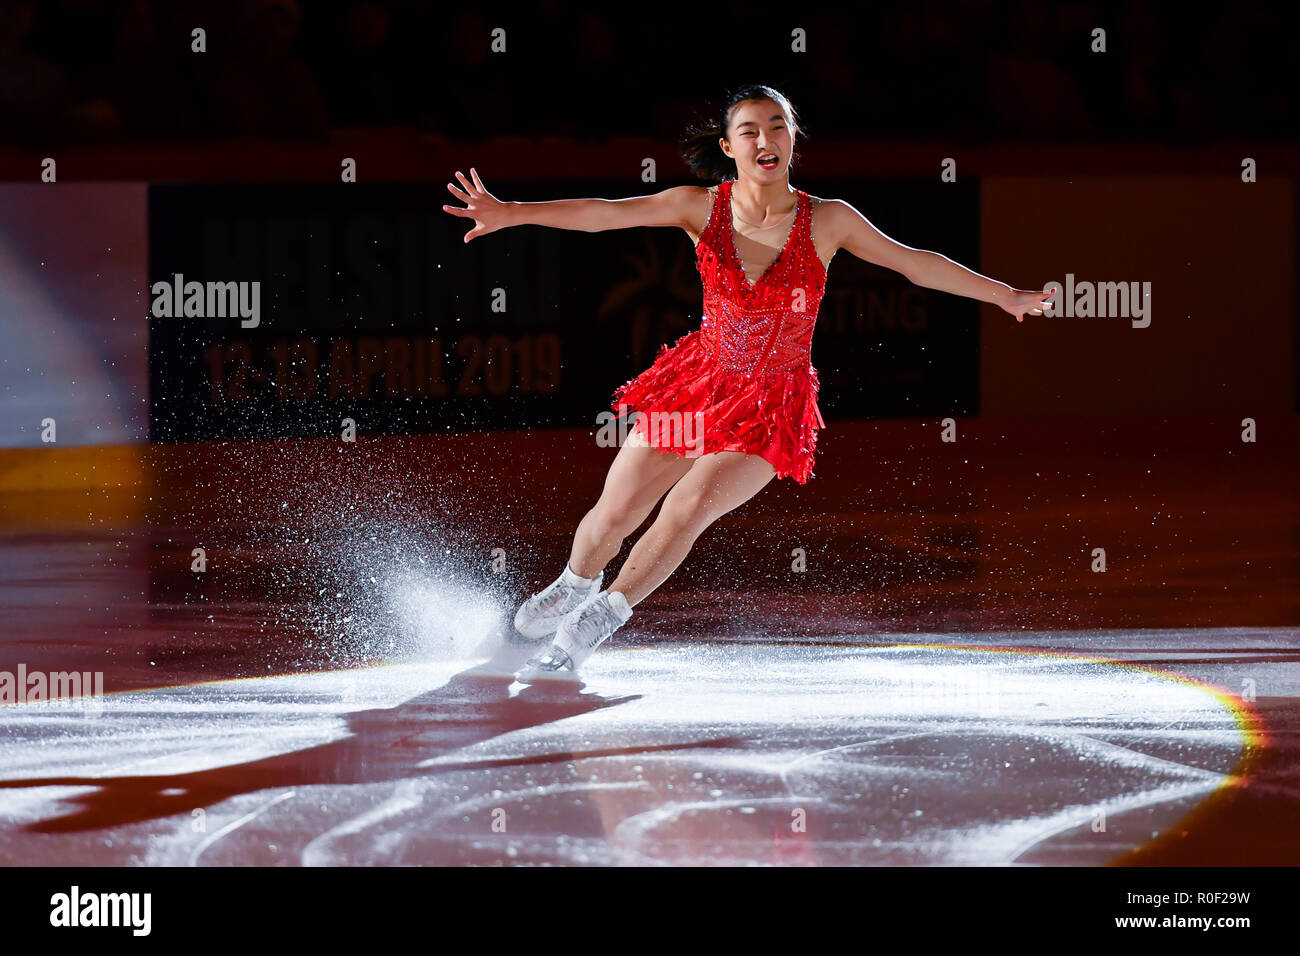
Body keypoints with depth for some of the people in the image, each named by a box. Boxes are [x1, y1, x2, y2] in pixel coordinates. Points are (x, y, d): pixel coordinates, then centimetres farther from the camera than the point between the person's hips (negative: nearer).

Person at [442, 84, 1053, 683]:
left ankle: (583, 634, -6)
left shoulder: (827, 222, -10)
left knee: (688, 508, -21)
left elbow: (915, 263, 0)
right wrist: (510, 214, -28)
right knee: (614, 514, 5)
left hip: (772, 407, -2)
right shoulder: (702, 208, -8)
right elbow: (602, 214, -16)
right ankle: (575, 586, 41)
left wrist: (1004, 295, 2)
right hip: (700, 382, 2)